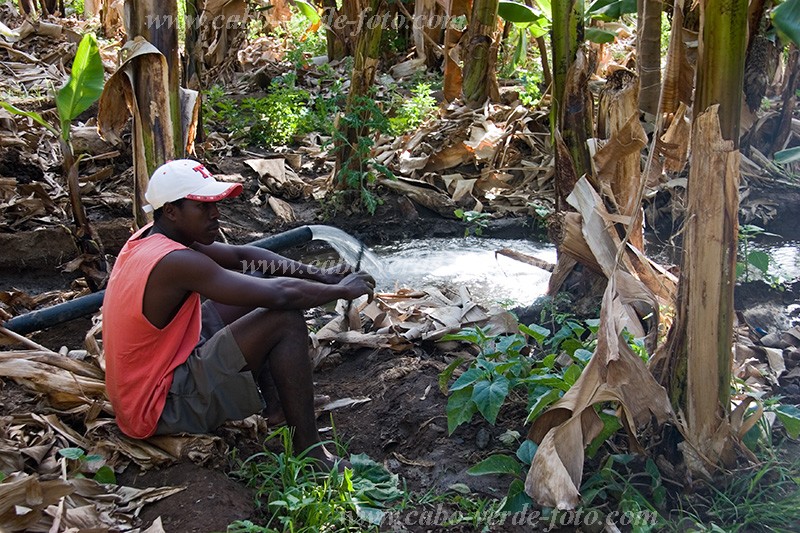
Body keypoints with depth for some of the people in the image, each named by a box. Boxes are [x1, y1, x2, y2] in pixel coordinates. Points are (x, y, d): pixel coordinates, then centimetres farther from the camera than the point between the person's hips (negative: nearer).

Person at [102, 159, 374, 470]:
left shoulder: (151, 237, 4)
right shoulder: (174, 262, -26)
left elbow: (241, 255, 9)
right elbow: (280, 294, -28)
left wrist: (322, 275, 0)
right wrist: (342, 290, -11)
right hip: (161, 409, -10)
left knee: (256, 286, 13)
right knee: (286, 320, -18)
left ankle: (274, 408, 12)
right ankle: (310, 454, -10)